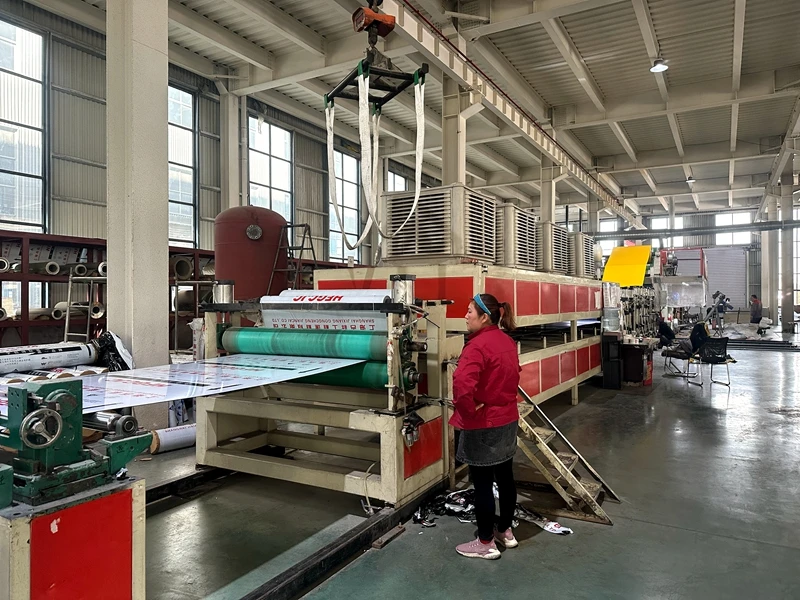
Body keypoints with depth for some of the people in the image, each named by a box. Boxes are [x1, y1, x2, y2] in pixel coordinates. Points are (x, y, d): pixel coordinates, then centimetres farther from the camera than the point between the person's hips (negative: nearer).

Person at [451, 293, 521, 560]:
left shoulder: (478, 345, -23)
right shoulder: (507, 341, 5)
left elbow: (462, 385, -36)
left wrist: (467, 411, -21)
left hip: (483, 425, -9)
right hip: (507, 420, 9)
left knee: (482, 483, 4)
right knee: (504, 476, 19)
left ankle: (486, 543, 17)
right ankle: (505, 531, 35)